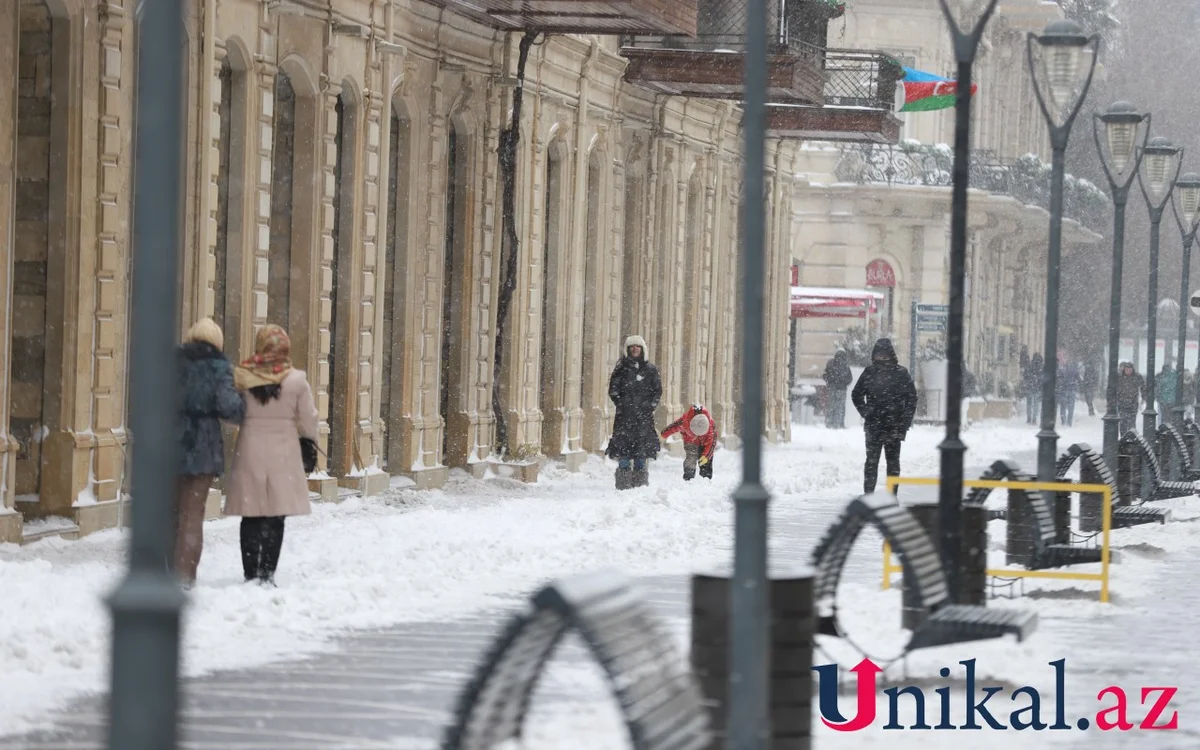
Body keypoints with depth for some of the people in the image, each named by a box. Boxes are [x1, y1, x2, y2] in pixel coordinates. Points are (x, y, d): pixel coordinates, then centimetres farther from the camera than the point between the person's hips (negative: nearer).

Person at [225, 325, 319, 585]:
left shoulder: (242, 377, -7)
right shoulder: (296, 380, -6)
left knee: (251, 518, 8)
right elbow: (308, 419, 1)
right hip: (283, 453, -1)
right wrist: (310, 445, 18)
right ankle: (267, 573, 2)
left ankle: (251, 573, 8)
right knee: (275, 519, 5)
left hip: (250, 449, 1)